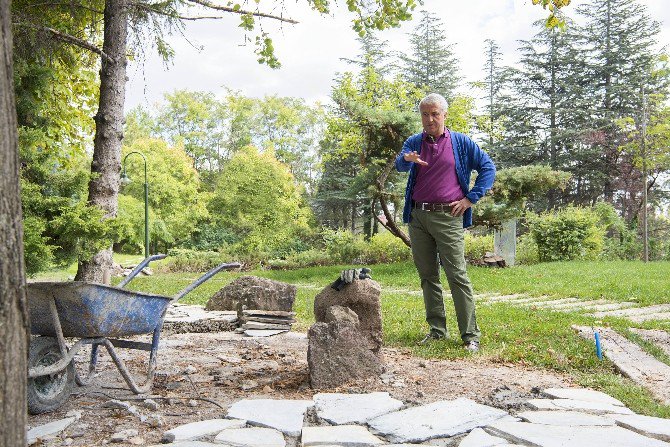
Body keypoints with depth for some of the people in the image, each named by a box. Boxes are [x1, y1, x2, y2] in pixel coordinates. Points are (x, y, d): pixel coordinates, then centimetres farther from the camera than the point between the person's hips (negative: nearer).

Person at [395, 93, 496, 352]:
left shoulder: (461, 143, 5)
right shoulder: (414, 142, 10)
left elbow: (488, 168, 7)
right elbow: (399, 166, -9)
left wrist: (470, 198, -2)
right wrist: (407, 158, -34)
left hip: (447, 217, -4)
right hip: (417, 217, 4)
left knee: (457, 276, -8)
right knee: (427, 276, 9)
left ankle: (470, 335, -3)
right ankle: (437, 330, 20)